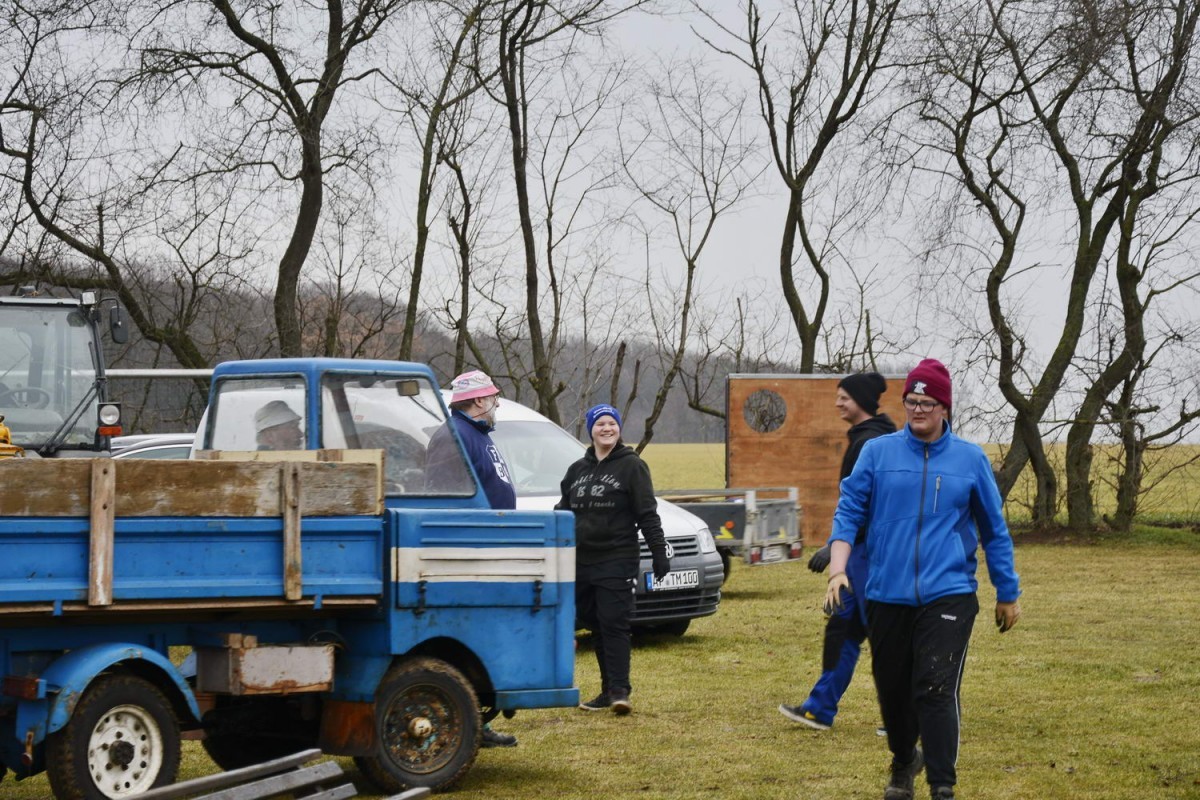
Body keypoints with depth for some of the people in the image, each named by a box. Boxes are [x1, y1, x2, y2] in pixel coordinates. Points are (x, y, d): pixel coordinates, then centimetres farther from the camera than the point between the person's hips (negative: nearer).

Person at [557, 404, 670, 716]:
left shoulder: (632, 466, 0)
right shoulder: (576, 470, 16)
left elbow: (648, 514, -3)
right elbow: (562, 512, 22)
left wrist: (658, 551, -9)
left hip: (617, 561, -5)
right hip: (580, 560, 5)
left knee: (614, 625, -11)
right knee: (596, 626, 7)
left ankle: (619, 690, -13)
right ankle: (608, 689, 13)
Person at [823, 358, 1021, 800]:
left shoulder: (971, 459, 4)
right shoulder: (878, 452, 4)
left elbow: (994, 530, 11)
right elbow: (848, 511, 2)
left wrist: (1008, 593, 14)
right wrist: (838, 569, -12)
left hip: (948, 595, -2)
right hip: (886, 595, 2)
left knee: (936, 691, -15)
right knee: (893, 691, 13)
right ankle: (903, 763, 39)